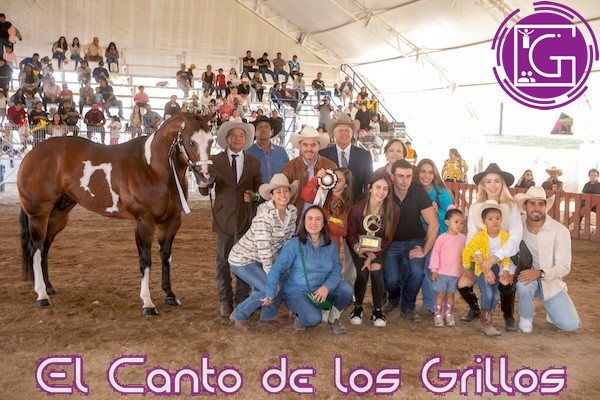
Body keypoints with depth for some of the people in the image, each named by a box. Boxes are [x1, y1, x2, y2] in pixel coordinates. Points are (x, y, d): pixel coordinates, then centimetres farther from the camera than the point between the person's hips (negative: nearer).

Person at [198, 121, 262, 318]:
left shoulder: (253, 162, 6)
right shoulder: (215, 161, 1)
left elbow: (258, 189, 8)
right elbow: (206, 191, -2)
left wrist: (253, 196, -14)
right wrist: (203, 186, -24)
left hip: (246, 217, 1)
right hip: (224, 217, -1)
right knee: (223, 261, 8)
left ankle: (242, 300, 20)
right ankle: (225, 301, 20)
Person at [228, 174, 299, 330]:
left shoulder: (292, 211, -6)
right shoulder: (265, 215, -28)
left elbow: (288, 240, 4)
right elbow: (264, 248, -29)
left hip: (260, 259, 7)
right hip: (242, 259, -7)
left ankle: (268, 315, 21)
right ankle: (239, 315, 4)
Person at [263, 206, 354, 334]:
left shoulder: (331, 246, -1)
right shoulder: (294, 244, -15)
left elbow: (336, 271, -7)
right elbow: (276, 270, -15)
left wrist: (326, 287, -27)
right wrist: (270, 296, -15)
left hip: (320, 292, 4)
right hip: (296, 292, -4)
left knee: (346, 288, -22)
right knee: (313, 318, -32)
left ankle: (333, 320, 5)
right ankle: (300, 316, 6)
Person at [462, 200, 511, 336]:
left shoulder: (506, 236, -14)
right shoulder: (480, 236, -23)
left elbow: (507, 256, 0)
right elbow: (466, 252, -14)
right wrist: (467, 269, -4)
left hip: (496, 267, 4)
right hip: (481, 268, -4)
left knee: (496, 294, -2)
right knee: (488, 293, -18)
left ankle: (488, 319, 17)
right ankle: (486, 324, -6)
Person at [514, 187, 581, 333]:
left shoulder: (560, 231, -16)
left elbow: (564, 267, -16)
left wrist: (540, 274, -33)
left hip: (550, 281, 0)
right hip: (526, 275, 0)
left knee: (570, 325, -13)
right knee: (524, 284, -37)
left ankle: (551, 309, 23)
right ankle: (526, 317, -5)